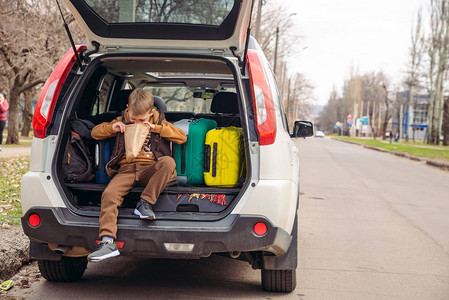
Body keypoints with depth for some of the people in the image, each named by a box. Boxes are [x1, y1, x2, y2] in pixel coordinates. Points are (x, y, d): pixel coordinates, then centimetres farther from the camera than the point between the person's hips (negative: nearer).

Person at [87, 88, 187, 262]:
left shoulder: (159, 122, 15)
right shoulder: (123, 120, 19)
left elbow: (182, 137, 3)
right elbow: (95, 132, 21)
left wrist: (157, 128, -6)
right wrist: (112, 127, 0)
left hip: (149, 169, -1)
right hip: (126, 169, 1)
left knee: (168, 162, -35)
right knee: (109, 194, -30)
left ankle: (145, 203, -29)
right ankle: (108, 241, -38)